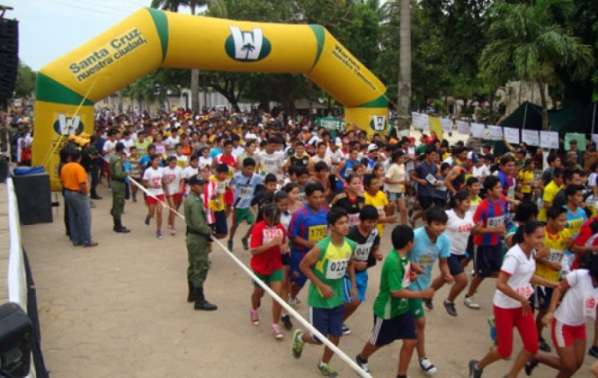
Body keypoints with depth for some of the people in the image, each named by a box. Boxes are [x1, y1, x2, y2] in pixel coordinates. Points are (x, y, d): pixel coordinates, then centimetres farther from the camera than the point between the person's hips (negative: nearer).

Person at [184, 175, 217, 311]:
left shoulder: (189, 198, 10)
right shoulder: (195, 202, -22)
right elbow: (199, 225, -24)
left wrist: (207, 231, 7)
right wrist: (209, 232, -8)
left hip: (192, 236, 11)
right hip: (198, 238, -11)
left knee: (193, 266, 21)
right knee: (201, 268, -6)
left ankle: (192, 294, 35)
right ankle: (200, 301, -2)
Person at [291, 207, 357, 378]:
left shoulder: (351, 246, -8)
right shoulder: (321, 247, -27)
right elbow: (303, 266, -16)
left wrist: (353, 285, 2)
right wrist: (321, 285, -20)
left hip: (338, 298, 5)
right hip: (319, 299, -5)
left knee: (336, 336, 11)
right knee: (319, 338, 4)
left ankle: (324, 364, 37)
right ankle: (299, 337, 38)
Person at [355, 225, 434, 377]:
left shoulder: (404, 255, -4)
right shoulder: (393, 261, -31)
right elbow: (397, 291, -32)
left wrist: (411, 272, -3)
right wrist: (422, 294, -28)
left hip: (402, 307, 7)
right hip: (387, 310, -7)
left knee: (411, 342, 3)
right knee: (378, 342, 15)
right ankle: (361, 359, 45)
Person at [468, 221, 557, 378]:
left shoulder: (530, 252, -1)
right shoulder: (514, 255, -27)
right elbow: (500, 284, -30)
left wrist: (552, 284, 7)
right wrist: (522, 299, -23)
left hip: (522, 305, 8)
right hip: (504, 307, -8)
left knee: (532, 346, 3)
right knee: (505, 351, 2)